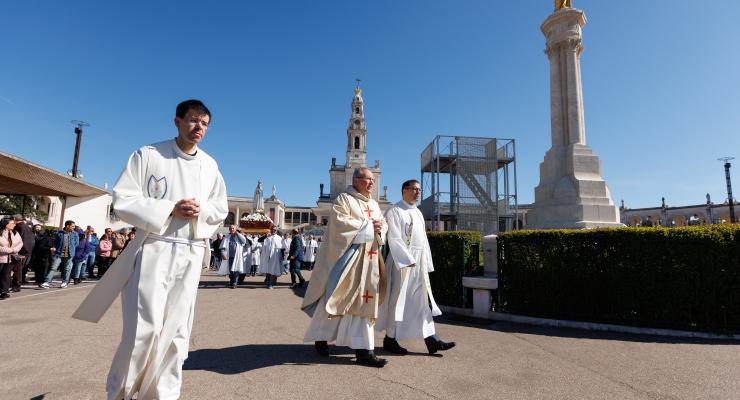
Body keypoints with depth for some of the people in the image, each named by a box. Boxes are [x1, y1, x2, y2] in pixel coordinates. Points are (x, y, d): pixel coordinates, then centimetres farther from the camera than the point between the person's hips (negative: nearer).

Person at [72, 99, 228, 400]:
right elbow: (123, 200, -5)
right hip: (154, 250, -3)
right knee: (144, 327, -5)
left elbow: (221, 210, 14)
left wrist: (200, 211, -8)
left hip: (191, 254, 4)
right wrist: (171, 209, -16)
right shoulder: (148, 155, 0)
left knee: (176, 330, 8)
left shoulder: (210, 165, 10)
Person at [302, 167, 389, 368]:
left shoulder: (374, 204, 19)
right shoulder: (344, 199, -3)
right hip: (348, 257, -6)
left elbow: (383, 224, 18)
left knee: (364, 302, 6)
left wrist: (379, 229, -6)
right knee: (337, 299, 1)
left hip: (369, 260, 7)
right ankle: (320, 337, 21)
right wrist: (368, 226, -15)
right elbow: (340, 222, -16)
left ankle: (363, 350, 13)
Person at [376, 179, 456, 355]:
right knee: (398, 300, 1)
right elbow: (394, 239, -15)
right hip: (402, 261, -7)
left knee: (423, 301, 6)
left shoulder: (418, 212, 18)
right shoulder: (394, 211, -6)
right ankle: (390, 339, 14)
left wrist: (427, 264, 13)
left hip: (419, 262, 8)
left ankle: (431, 340, 9)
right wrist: (408, 260, -22)